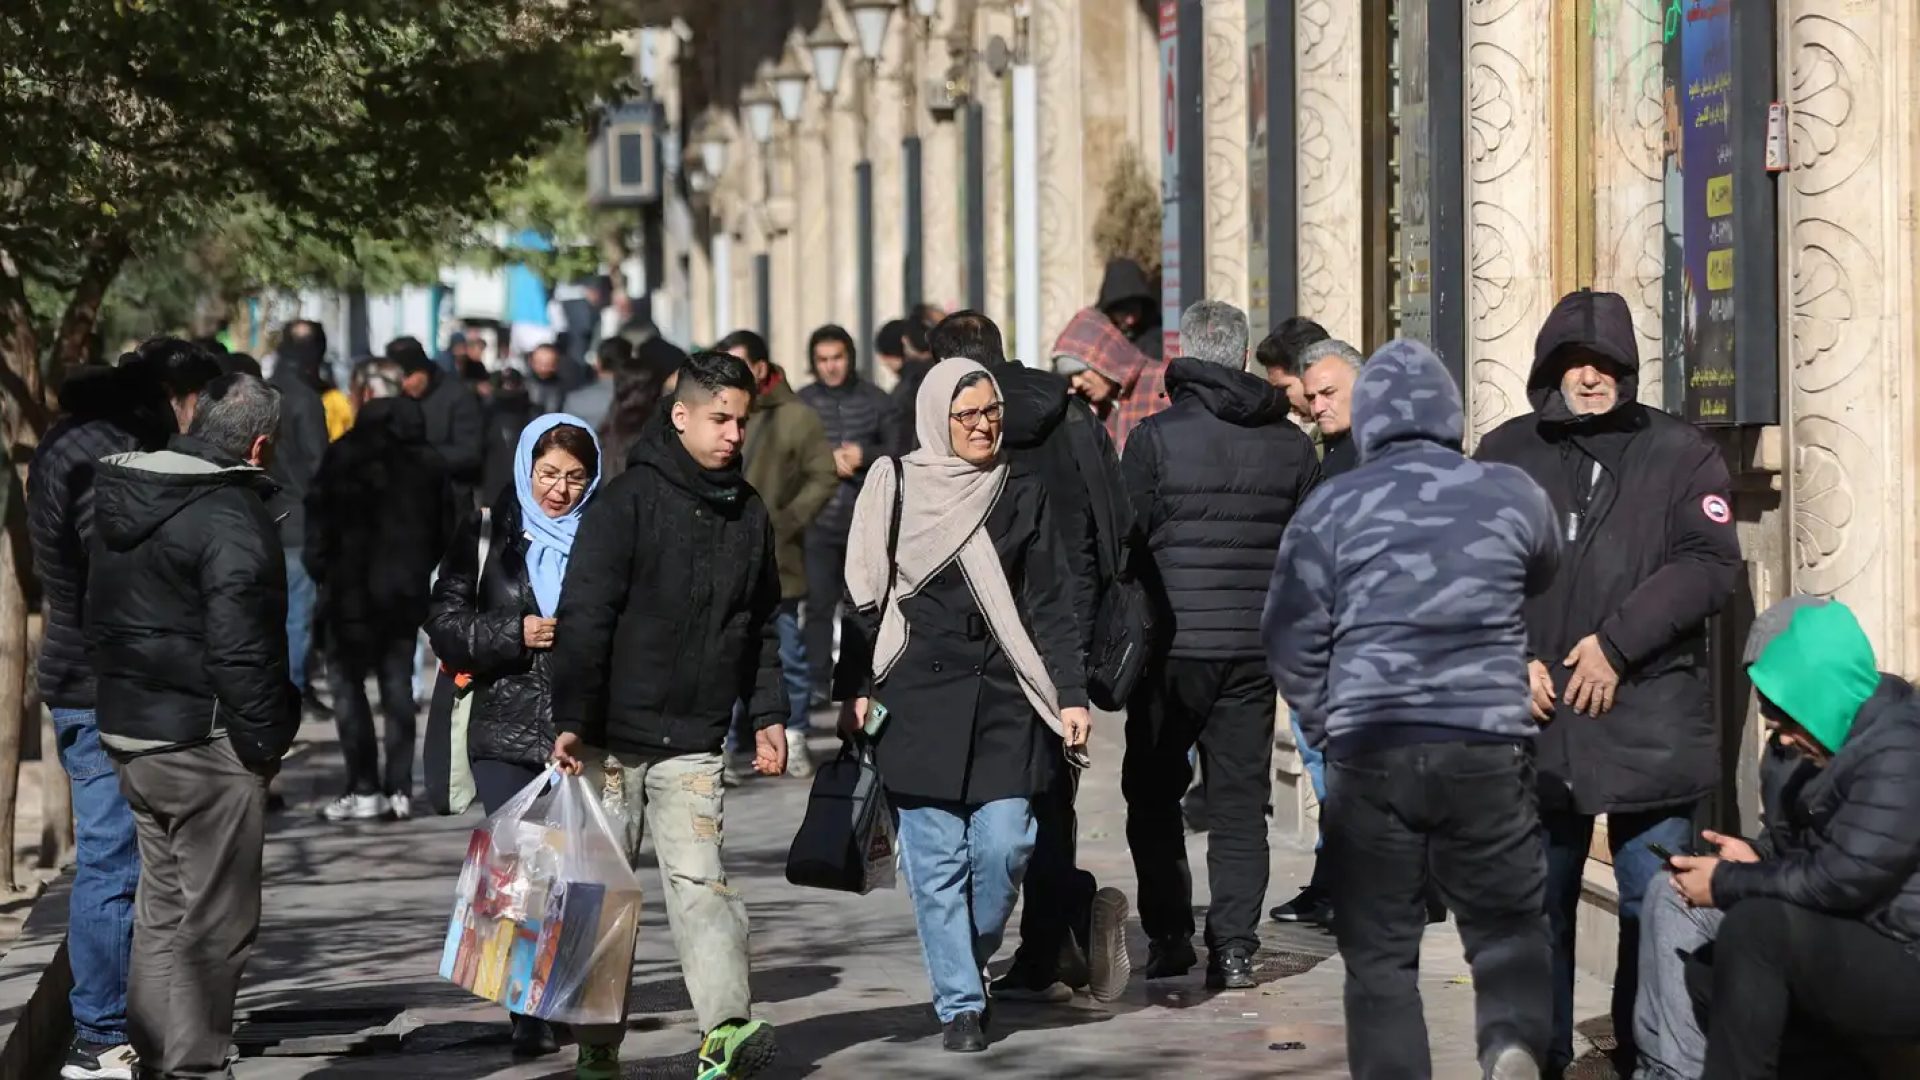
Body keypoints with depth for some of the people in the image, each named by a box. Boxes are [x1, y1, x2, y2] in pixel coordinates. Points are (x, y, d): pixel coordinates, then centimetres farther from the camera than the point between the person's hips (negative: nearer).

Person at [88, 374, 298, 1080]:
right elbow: (238, 646, -22)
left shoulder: (120, 500, 10)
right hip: (205, 743, -9)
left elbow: (102, 619, 15)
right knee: (216, 922, -2)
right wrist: (264, 738, -13)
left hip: (127, 730, 9)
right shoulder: (231, 518, -18)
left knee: (161, 908, 18)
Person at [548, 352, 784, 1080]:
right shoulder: (628, 501, -7)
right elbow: (584, 617, -11)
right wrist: (571, 719, -15)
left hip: (695, 744, 3)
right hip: (614, 738, -3)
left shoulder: (749, 513, 10)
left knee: (697, 877, -11)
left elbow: (760, 627, 20)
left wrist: (766, 713, 12)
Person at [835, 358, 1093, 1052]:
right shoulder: (895, 488, 3)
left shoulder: (1022, 495, 9)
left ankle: (969, 962, 19)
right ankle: (959, 1003, 5)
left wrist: (1071, 695, 2)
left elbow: (1050, 605, 9)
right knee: (937, 858, -3)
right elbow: (864, 596, 6)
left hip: (1005, 699, 1)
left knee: (1004, 846, -7)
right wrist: (855, 691, 1)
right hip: (918, 700, -1)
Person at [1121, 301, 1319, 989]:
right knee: (1240, 800, 7)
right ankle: (1234, 948, 2)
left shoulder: (1155, 438, -7)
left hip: (1173, 645, -3)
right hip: (1256, 649, 3)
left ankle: (1169, 936, 9)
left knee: (1153, 794, 12)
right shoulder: (1291, 444, 5)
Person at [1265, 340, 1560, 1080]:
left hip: (1371, 747, 0)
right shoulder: (1512, 492, 6)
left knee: (1381, 948, 8)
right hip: (1488, 745, 1)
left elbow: (1291, 640, 5)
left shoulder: (1331, 507, 3)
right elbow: (1545, 581, 26)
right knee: (1506, 924, 10)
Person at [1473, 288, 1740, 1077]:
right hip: (1536, 718, 2)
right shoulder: (1505, 454, 9)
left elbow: (1710, 562, -7)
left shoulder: (1681, 455, 3)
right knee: (1537, 908, 9)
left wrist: (1617, 641, -13)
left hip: (1649, 724, -2)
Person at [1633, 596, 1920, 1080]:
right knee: (1672, 896, 5)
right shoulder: (1812, 743, 5)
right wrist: (1757, 858, -4)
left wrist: (1727, 883, -15)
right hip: (1838, 944, 10)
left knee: (1756, 923, -31)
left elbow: (1839, 881, -28)